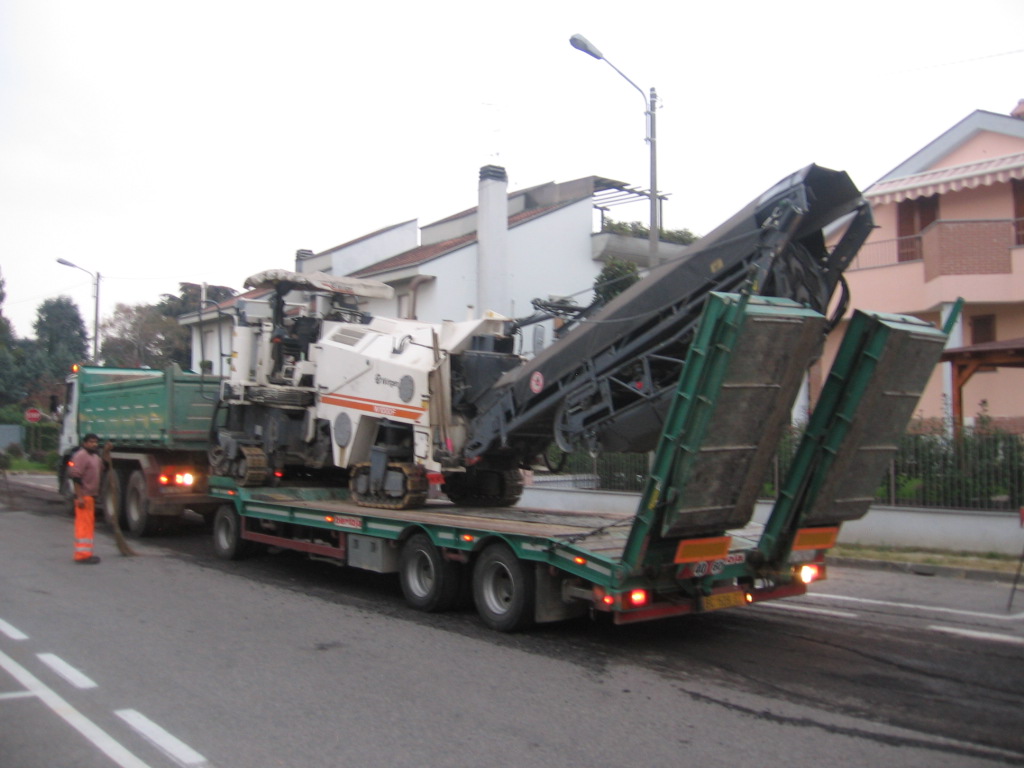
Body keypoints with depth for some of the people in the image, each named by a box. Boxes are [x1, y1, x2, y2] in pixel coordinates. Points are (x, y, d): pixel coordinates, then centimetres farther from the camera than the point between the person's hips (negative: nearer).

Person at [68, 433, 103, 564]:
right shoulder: (81, 456, -14)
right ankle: (83, 554, -10)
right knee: (84, 524, -10)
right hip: (84, 495, -10)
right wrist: (80, 497, -25)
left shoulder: (95, 456, 16)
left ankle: (85, 553, 21)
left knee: (89, 524, 14)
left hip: (91, 495, 10)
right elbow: (76, 477, -21)